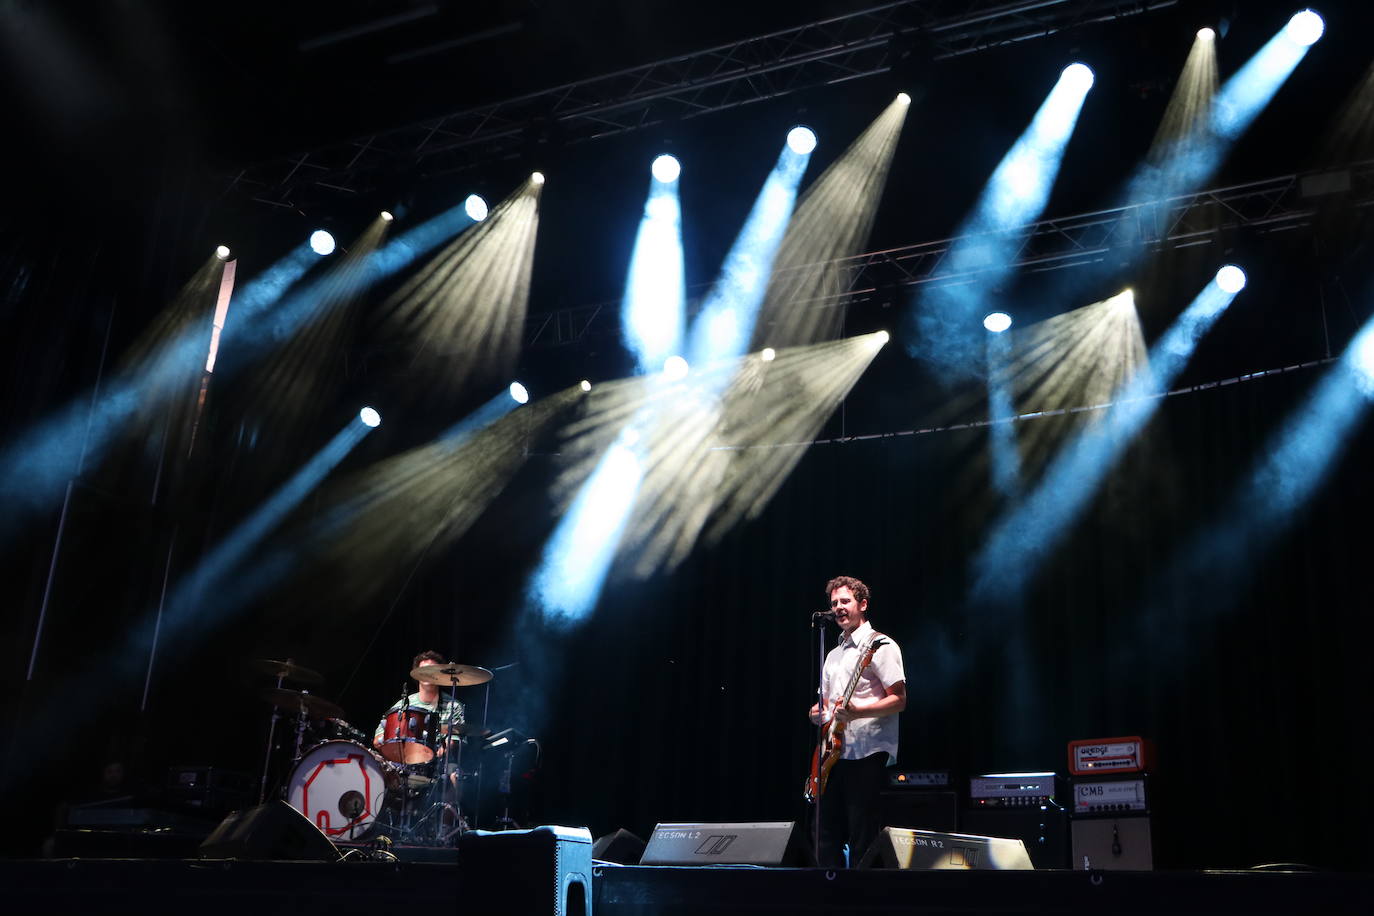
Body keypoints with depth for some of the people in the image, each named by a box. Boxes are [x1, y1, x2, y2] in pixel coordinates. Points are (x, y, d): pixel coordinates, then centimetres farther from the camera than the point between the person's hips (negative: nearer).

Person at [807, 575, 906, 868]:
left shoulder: (880, 645, -5)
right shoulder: (834, 654, 20)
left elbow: (899, 700, -11)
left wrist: (856, 712, -24)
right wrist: (818, 712, 6)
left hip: (866, 753, -8)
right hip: (833, 754, 8)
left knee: (861, 839, -7)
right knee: (828, 837, 9)